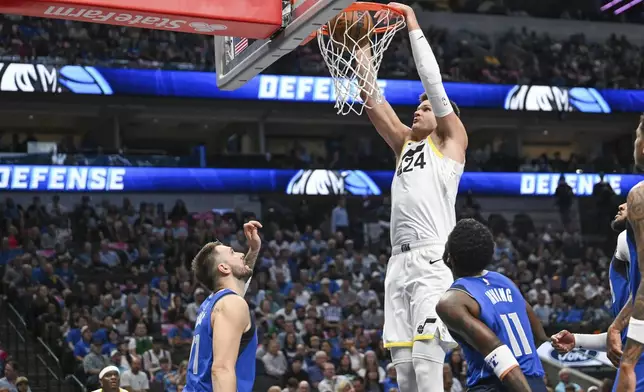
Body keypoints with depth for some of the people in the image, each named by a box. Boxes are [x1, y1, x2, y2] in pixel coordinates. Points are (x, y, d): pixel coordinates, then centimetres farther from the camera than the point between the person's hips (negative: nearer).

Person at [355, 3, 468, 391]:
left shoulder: (451, 139, 8)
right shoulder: (405, 142, 24)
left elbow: (433, 79, 0)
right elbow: (372, 98, 20)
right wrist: (362, 47, 16)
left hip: (433, 259, -7)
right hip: (400, 260, 7)